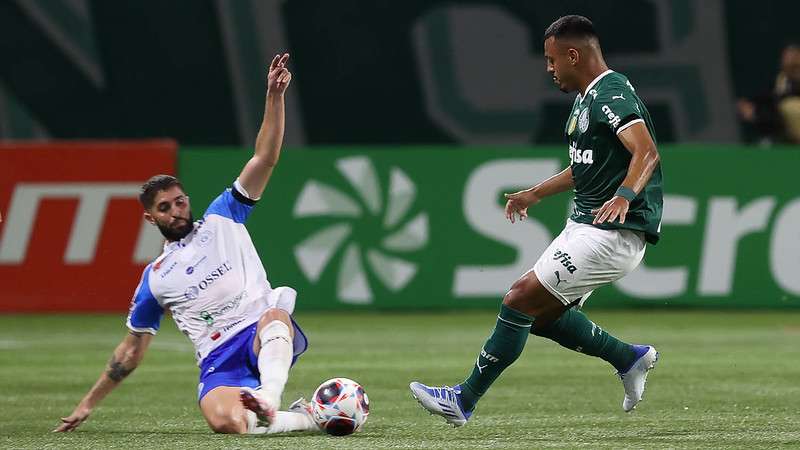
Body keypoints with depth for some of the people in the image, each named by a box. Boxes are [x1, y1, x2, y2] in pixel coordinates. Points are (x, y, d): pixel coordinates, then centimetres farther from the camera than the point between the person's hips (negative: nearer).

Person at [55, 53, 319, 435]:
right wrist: (89, 403, 28)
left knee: (275, 315, -40)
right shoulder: (155, 278, 19)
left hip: (261, 335, 0)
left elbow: (264, 159, 8)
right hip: (217, 362, 0)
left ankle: (268, 397, -62)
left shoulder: (222, 218, 16)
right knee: (226, 422, -36)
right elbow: (133, 348, 28)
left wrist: (274, 96, -5)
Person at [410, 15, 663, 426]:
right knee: (542, 315, 12)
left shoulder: (611, 96, -16)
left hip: (614, 233, -11)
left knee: (520, 299, -13)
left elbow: (647, 152, -30)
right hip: (586, 224, 11)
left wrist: (624, 195, -46)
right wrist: (536, 194, 35)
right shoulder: (588, 98, 17)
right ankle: (630, 358, 19)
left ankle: (463, 400, -8)